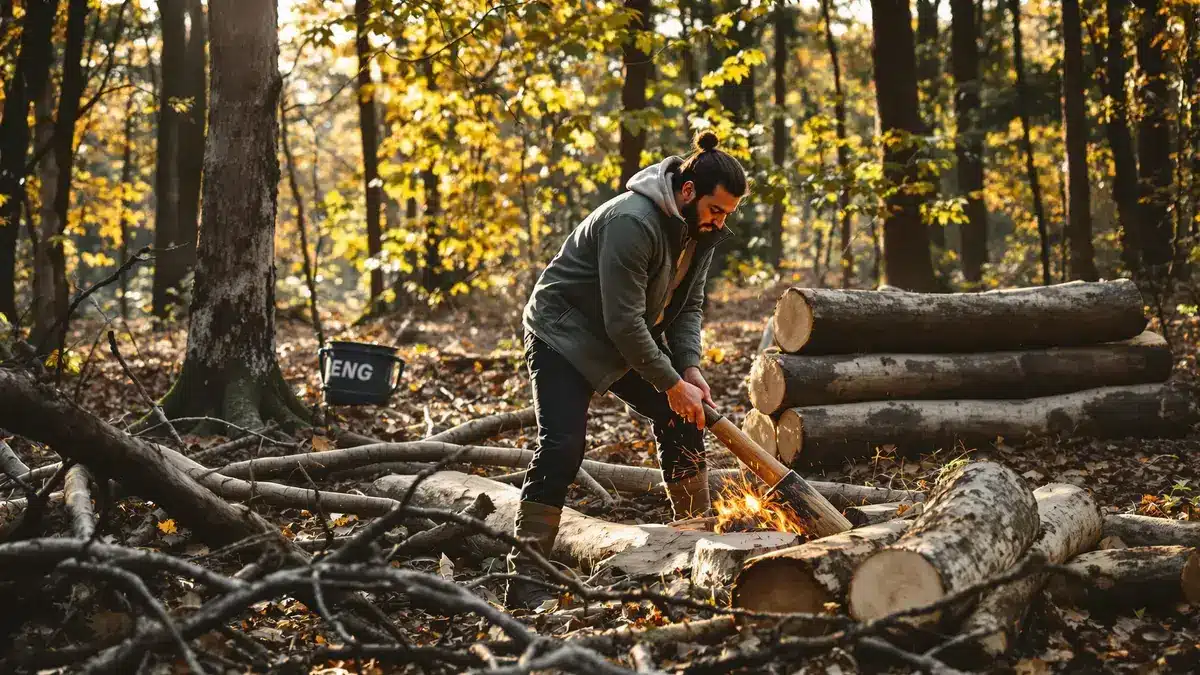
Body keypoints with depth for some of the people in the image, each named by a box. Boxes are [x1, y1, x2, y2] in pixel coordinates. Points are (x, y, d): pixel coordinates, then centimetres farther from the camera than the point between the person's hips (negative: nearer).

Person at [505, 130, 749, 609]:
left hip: (630, 337, 9)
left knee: (681, 419, 6)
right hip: (563, 335, -9)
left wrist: (689, 368, -11)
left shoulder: (699, 228, -3)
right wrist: (671, 383, -24)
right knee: (561, 447, -18)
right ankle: (525, 579, -17)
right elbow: (623, 321, -31)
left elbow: (688, 305, 4)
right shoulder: (632, 222, -32)